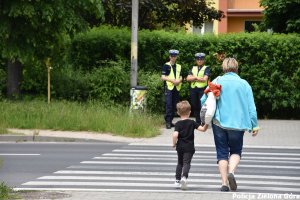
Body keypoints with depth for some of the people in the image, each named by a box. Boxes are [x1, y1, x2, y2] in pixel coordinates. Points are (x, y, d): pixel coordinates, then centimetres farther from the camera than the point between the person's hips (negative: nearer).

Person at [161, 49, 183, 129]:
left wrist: (178, 81, -9)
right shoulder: (166, 66, 1)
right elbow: (163, 77, -5)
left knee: (174, 106, 6)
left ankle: (170, 121, 14)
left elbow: (181, 77, 13)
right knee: (169, 105, -13)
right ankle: (168, 122, -13)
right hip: (169, 87, -5)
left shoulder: (178, 66, 16)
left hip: (177, 88, 5)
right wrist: (172, 80, -17)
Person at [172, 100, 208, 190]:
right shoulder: (192, 123, 0)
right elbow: (202, 129, -7)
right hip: (189, 147, -1)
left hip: (180, 147, 1)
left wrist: (174, 143, -4)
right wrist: (206, 124, 3)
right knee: (186, 163, -6)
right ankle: (184, 177, -32)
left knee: (180, 163, 17)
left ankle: (177, 180, 17)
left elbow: (175, 134, -16)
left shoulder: (178, 124, -3)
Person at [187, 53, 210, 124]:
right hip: (193, 89, 5)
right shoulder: (193, 68, 17)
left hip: (202, 89, -5)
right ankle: (197, 122, 14)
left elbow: (204, 79, -10)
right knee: (195, 106, 6)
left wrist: (194, 78, -3)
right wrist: (197, 78, -6)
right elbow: (188, 78, 6)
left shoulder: (206, 68, 4)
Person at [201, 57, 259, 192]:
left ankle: (224, 183, 0)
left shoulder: (217, 82, 1)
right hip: (237, 124, 0)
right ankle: (231, 172, -12)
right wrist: (254, 125, 6)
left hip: (219, 122, 0)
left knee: (222, 153, 8)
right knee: (236, 151, 15)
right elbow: (251, 107, 0)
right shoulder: (244, 84, 1)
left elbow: (203, 100, 3)